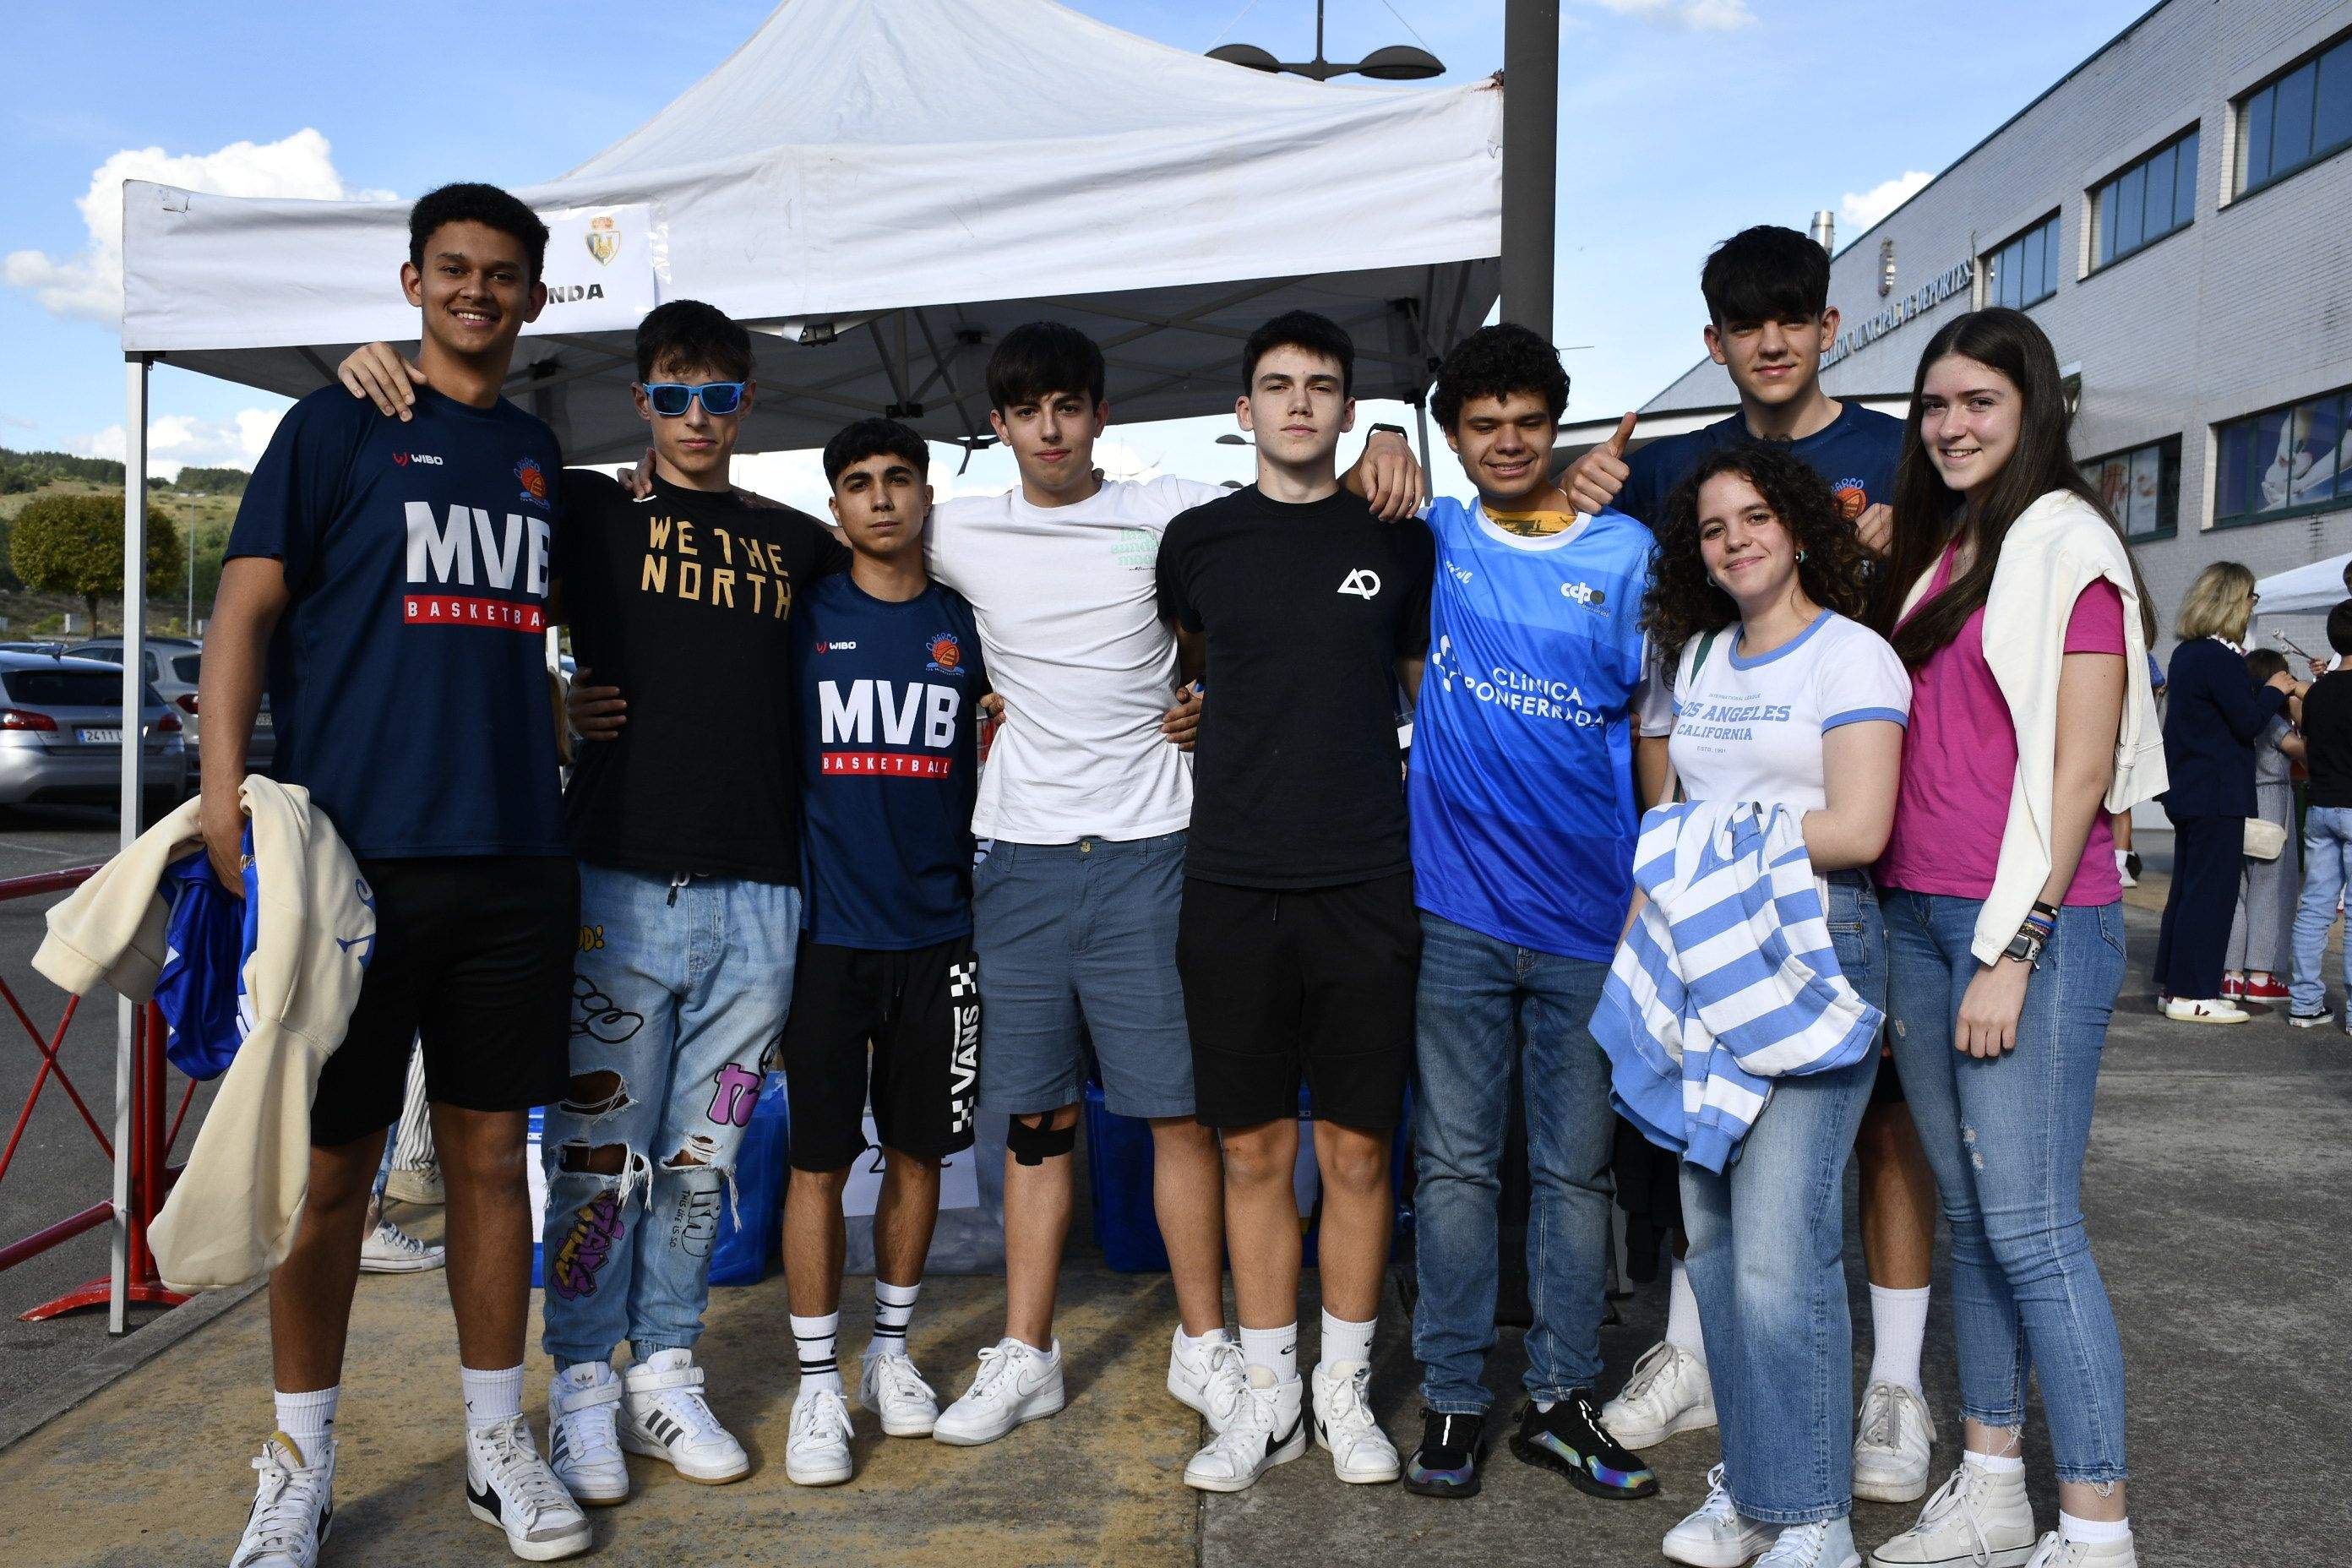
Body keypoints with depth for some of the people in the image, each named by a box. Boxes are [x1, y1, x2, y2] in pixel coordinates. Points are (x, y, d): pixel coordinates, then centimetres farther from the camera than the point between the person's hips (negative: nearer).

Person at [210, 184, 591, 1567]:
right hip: (355, 848, -3)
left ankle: (501, 1443, 21)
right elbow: (248, 608, -2)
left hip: (517, 857, 4)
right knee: (334, 1165, 3)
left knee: (491, 1154, 9)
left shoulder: (537, 452, 18)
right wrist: (227, 793, -14)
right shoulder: (338, 425, 5)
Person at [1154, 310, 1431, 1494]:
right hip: (1231, 884, 1)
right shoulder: (1197, 539, 7)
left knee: (1356, 1149, 6)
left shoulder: (1397, 539, 6)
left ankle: (1344, 1388, 23)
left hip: (1365, 884, 0)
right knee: (1254, 1148, 7)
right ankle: (1269, 1397, 22)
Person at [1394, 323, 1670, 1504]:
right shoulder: (1436, 539, 6)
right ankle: (1451, 1398, 17)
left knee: (1577, 1168, 8)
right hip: (1456, 909, 0)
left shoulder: (1625, 552, 3)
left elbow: (1658, 722, 4)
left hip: (1591, 915, 0)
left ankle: (1560, 1400, 21)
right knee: (1454, 1161, 5)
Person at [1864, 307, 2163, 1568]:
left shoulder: (2066, 543, -6)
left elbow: (2079, 769, -12)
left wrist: (2014, 949, -16)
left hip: (2031, 923, -7)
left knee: (2031, 1227, -5)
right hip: (1917, 911, 7)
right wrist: (1905, 940, 13)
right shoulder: (1933, 549, 16)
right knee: (1969, 1217, 12)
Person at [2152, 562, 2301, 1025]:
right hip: (2217, 794, -10)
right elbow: (2248, 722, -15)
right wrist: (2275, 691, 2)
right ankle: (2191, 994, -1)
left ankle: (2172, 984, 21)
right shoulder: (2220, 657, -17)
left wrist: (2282, 691, 18)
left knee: (2187, 888, 15)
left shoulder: (2186, 653, 12)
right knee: (2211, 891, -4)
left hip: (2187, 791, 10)